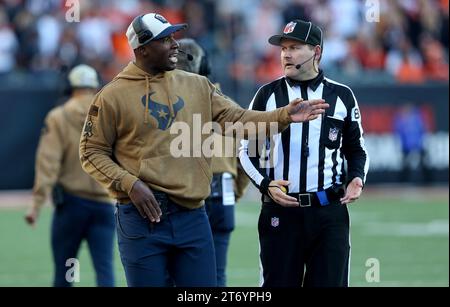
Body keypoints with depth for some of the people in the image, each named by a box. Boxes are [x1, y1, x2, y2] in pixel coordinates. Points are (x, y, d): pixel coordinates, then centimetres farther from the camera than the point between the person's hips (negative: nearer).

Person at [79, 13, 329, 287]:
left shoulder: (197, 86, 10)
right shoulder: (112, 95, -1)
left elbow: (236, 119, 6)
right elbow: (92, 153, 1)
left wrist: (284, 116, -9)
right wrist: (129, 184, -12)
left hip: (192, 216, 4)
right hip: (142, 217, -3)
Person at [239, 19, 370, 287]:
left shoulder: (342, 96, 8)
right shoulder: (268, 95, 6)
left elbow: (356, 150, 17)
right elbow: (247, 150, 9)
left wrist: (357, 179, -3)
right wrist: (266, 184, -7)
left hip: (330, 214, 0)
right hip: (280, 209, 0)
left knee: (331, 282, 0)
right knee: (278, 283, 0)